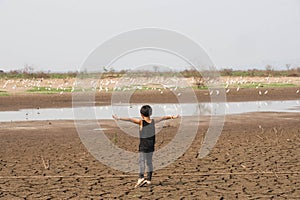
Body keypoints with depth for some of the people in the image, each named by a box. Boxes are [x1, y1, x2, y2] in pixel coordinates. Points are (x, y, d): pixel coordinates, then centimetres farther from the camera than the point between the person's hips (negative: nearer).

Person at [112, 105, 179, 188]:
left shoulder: (141, 122, -12)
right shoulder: (153, 121, 1)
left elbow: (130, 119, -21)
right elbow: (163, 118, 17)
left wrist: (119, 118, -28)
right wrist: (172, 117, 31)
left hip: (143, 146, -5)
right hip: (151, 146, 5)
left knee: (141, 161, -8)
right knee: (149, 162, 15)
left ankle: (141, 178, -24)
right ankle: (149, 179, 18)